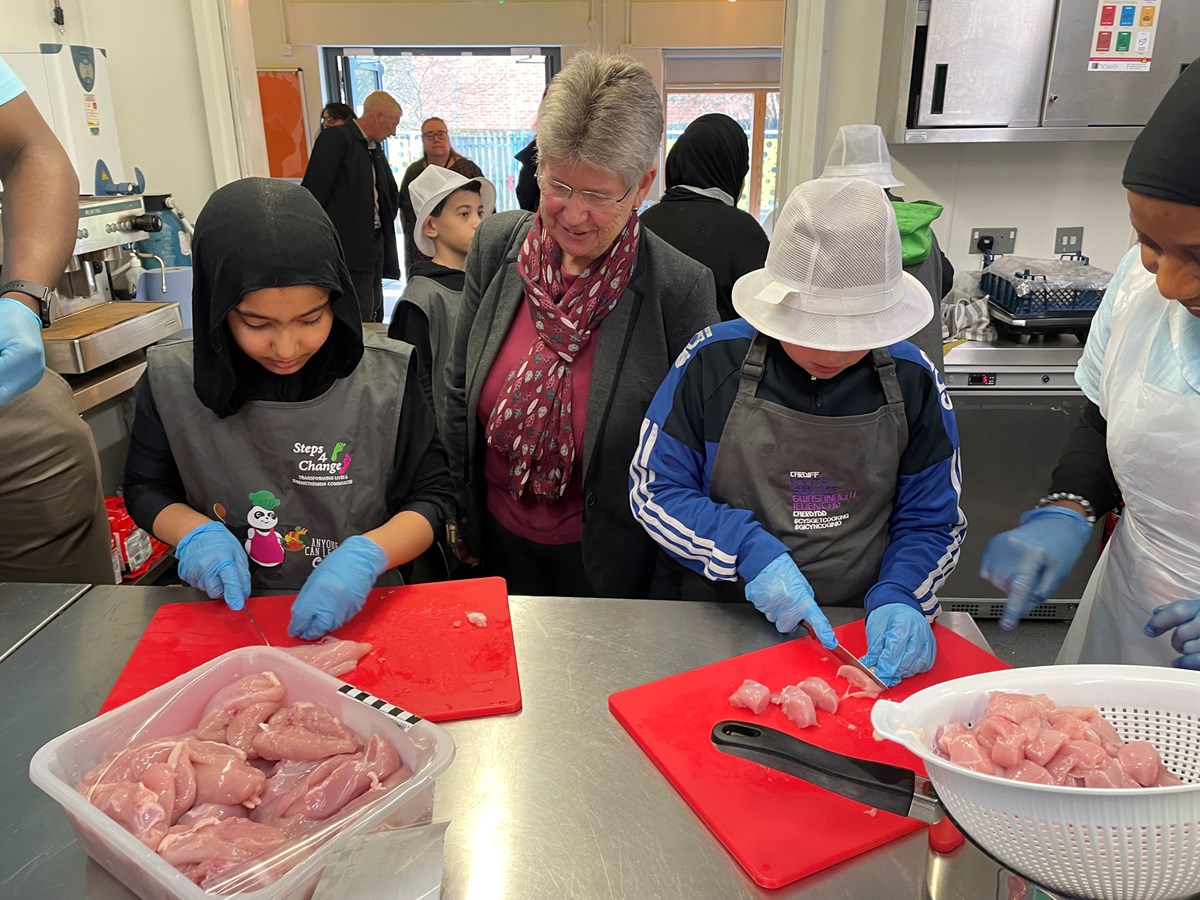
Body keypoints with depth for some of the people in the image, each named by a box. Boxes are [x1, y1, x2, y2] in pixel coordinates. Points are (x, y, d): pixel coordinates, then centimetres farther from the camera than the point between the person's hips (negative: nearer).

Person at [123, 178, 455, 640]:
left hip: (356, 614, -2)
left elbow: (432, 497, -4)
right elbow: (146, 487, 10)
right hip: (230, 614, 2)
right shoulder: (172, 380, -5)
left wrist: (367, 554, -22)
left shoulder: (386, 376, -10)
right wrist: (195, 531, -11)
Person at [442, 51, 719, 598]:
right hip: (497, 542, 4)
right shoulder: (495, 245, -9)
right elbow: (460, 389, 1)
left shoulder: (682, 288, -21)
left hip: (604, 558, -3)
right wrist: (457, 510, 6)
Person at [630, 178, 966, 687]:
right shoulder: (715, 362, -9)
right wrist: (750, 551, -18)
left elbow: (932, 523, 5)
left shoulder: (912, 381, -3)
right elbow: (651, 490, -6)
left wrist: (898, 598, -14)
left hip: (853, 637, 4)